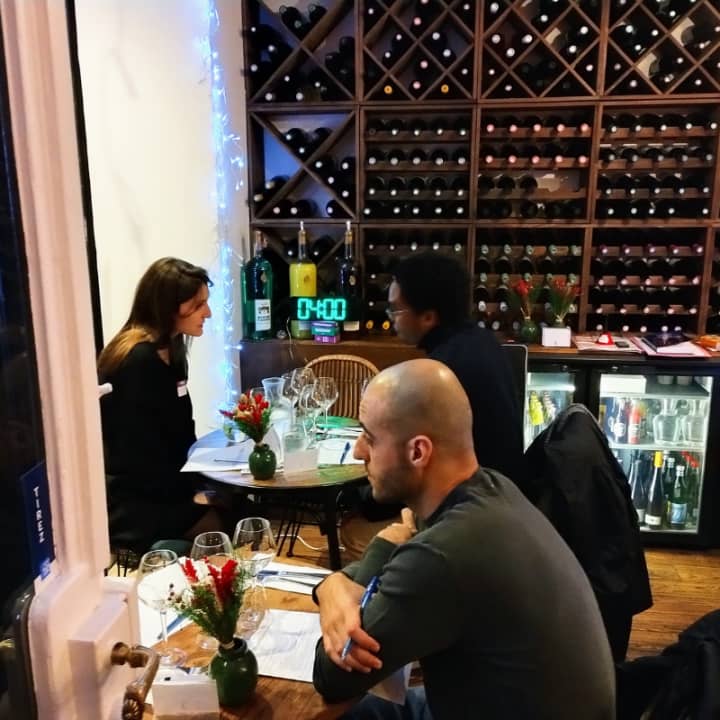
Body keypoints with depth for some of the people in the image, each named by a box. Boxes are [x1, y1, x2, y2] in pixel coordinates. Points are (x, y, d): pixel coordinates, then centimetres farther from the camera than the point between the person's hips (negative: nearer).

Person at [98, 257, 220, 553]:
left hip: (158, 482, 8)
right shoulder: (140, 360, -21)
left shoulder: (169, 349, 8)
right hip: (130, 498, -8)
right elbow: (139, 454, -21)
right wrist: (202, 491, -15)